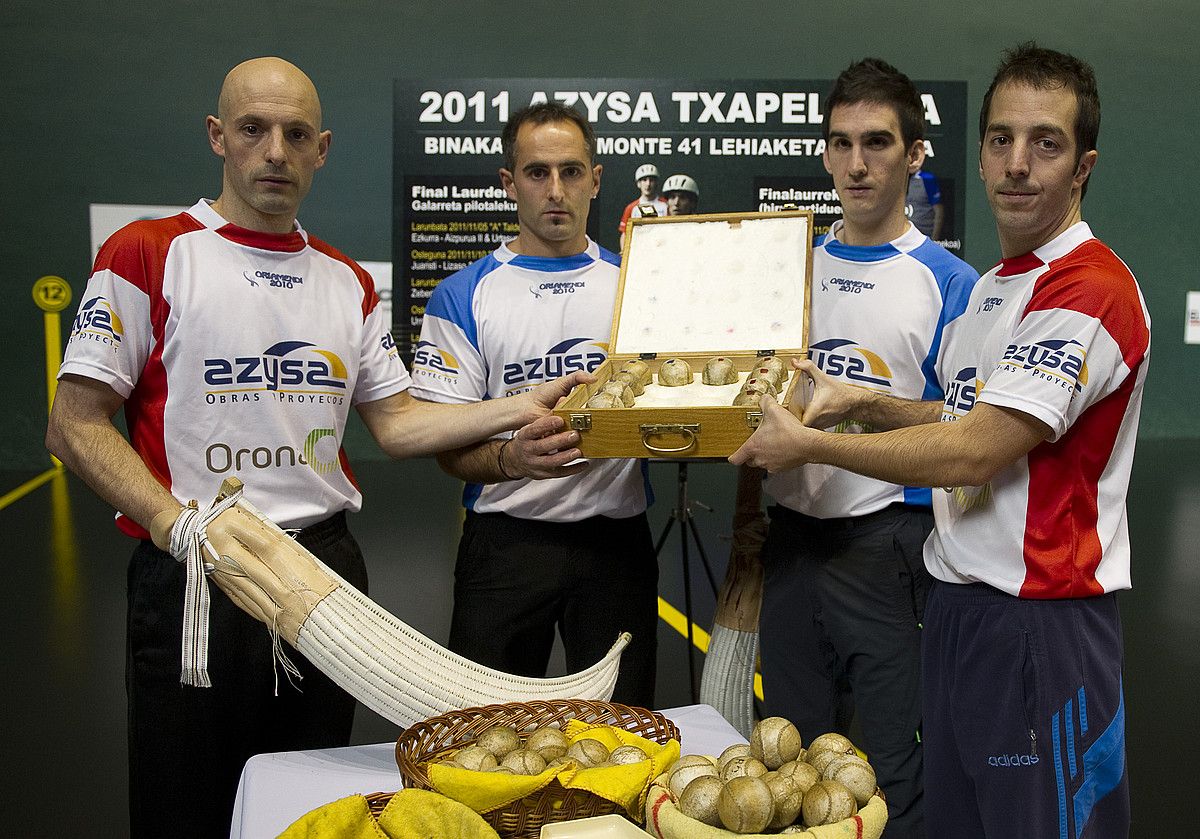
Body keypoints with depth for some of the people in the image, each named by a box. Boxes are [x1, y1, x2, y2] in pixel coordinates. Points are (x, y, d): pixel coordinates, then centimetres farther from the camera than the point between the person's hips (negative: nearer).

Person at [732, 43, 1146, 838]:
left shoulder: (1093, 288, -17)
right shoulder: (991, 287, 13)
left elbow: (976, 452, -22)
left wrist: (809, 443, -14)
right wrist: (861, 402, 8)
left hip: (1041, 621, -9)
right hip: (959, 606, 9)